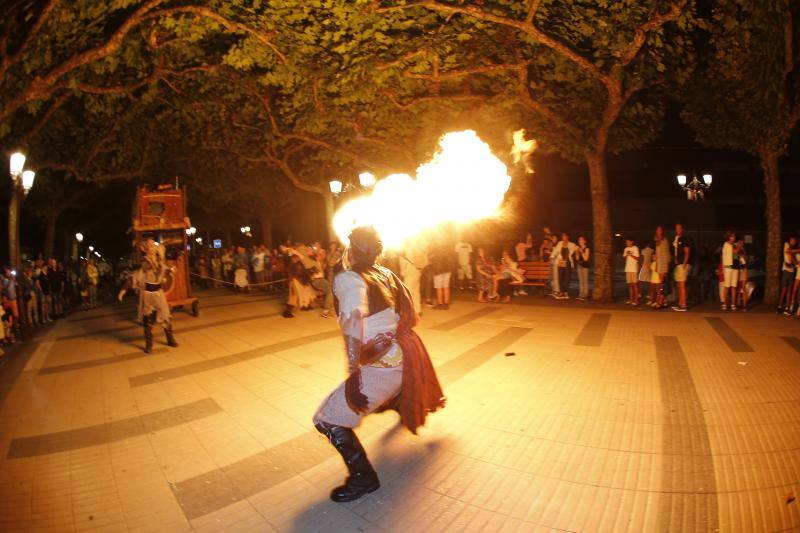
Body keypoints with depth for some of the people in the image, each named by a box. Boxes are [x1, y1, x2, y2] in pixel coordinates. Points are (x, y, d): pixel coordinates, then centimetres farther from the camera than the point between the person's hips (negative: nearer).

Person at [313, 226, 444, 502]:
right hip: (403, 352, 9)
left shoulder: (347, 278, -16)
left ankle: (363, 478, 2)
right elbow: (410, 315, 12)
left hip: (383, 364, -8)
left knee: (328, 420, -2)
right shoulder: (386, 273, 5)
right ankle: (401, 404, 75)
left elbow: (353, 319, -35)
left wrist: (353, 374, -39)